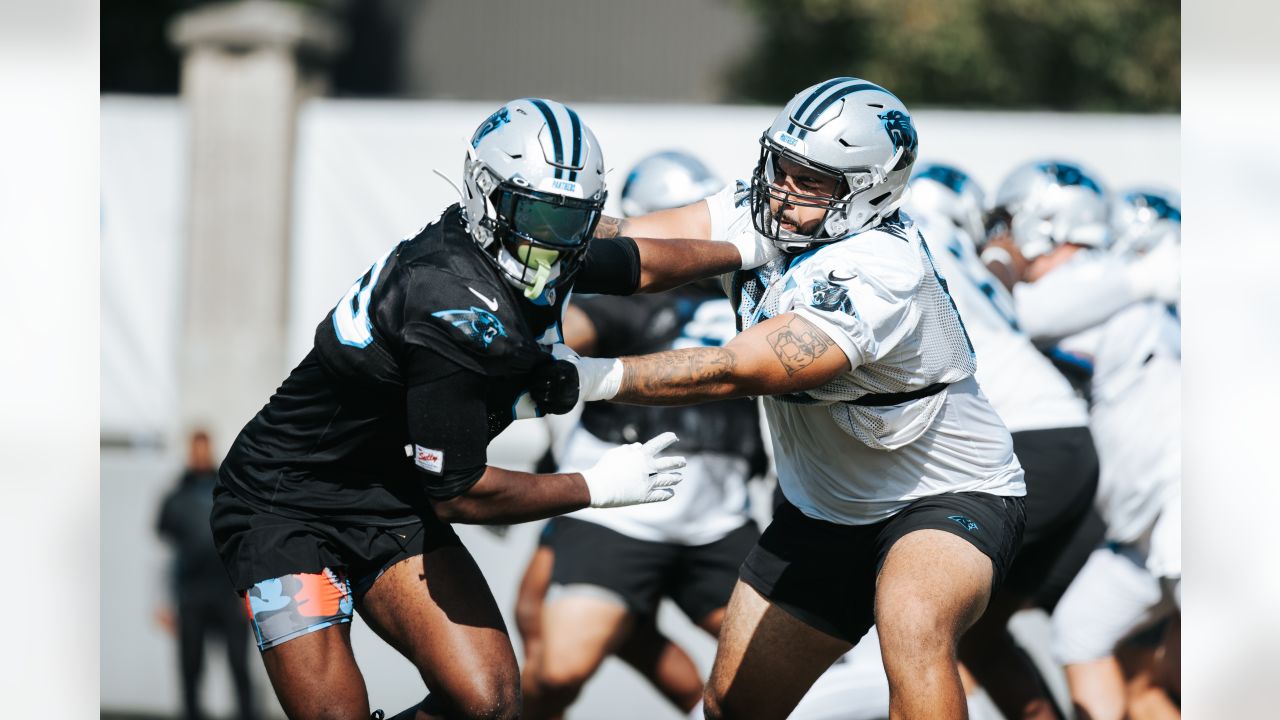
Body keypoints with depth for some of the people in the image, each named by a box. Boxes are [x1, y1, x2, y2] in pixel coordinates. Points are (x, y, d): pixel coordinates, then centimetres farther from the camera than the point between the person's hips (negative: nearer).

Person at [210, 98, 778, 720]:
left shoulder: (515, 256, -4)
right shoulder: (459, 311, -30)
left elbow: (636, 265, 18)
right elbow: (457, 495, -23)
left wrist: (748, 250, 26)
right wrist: (596, 487, -13)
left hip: (390, 506, 8)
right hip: (287, 510, -8)